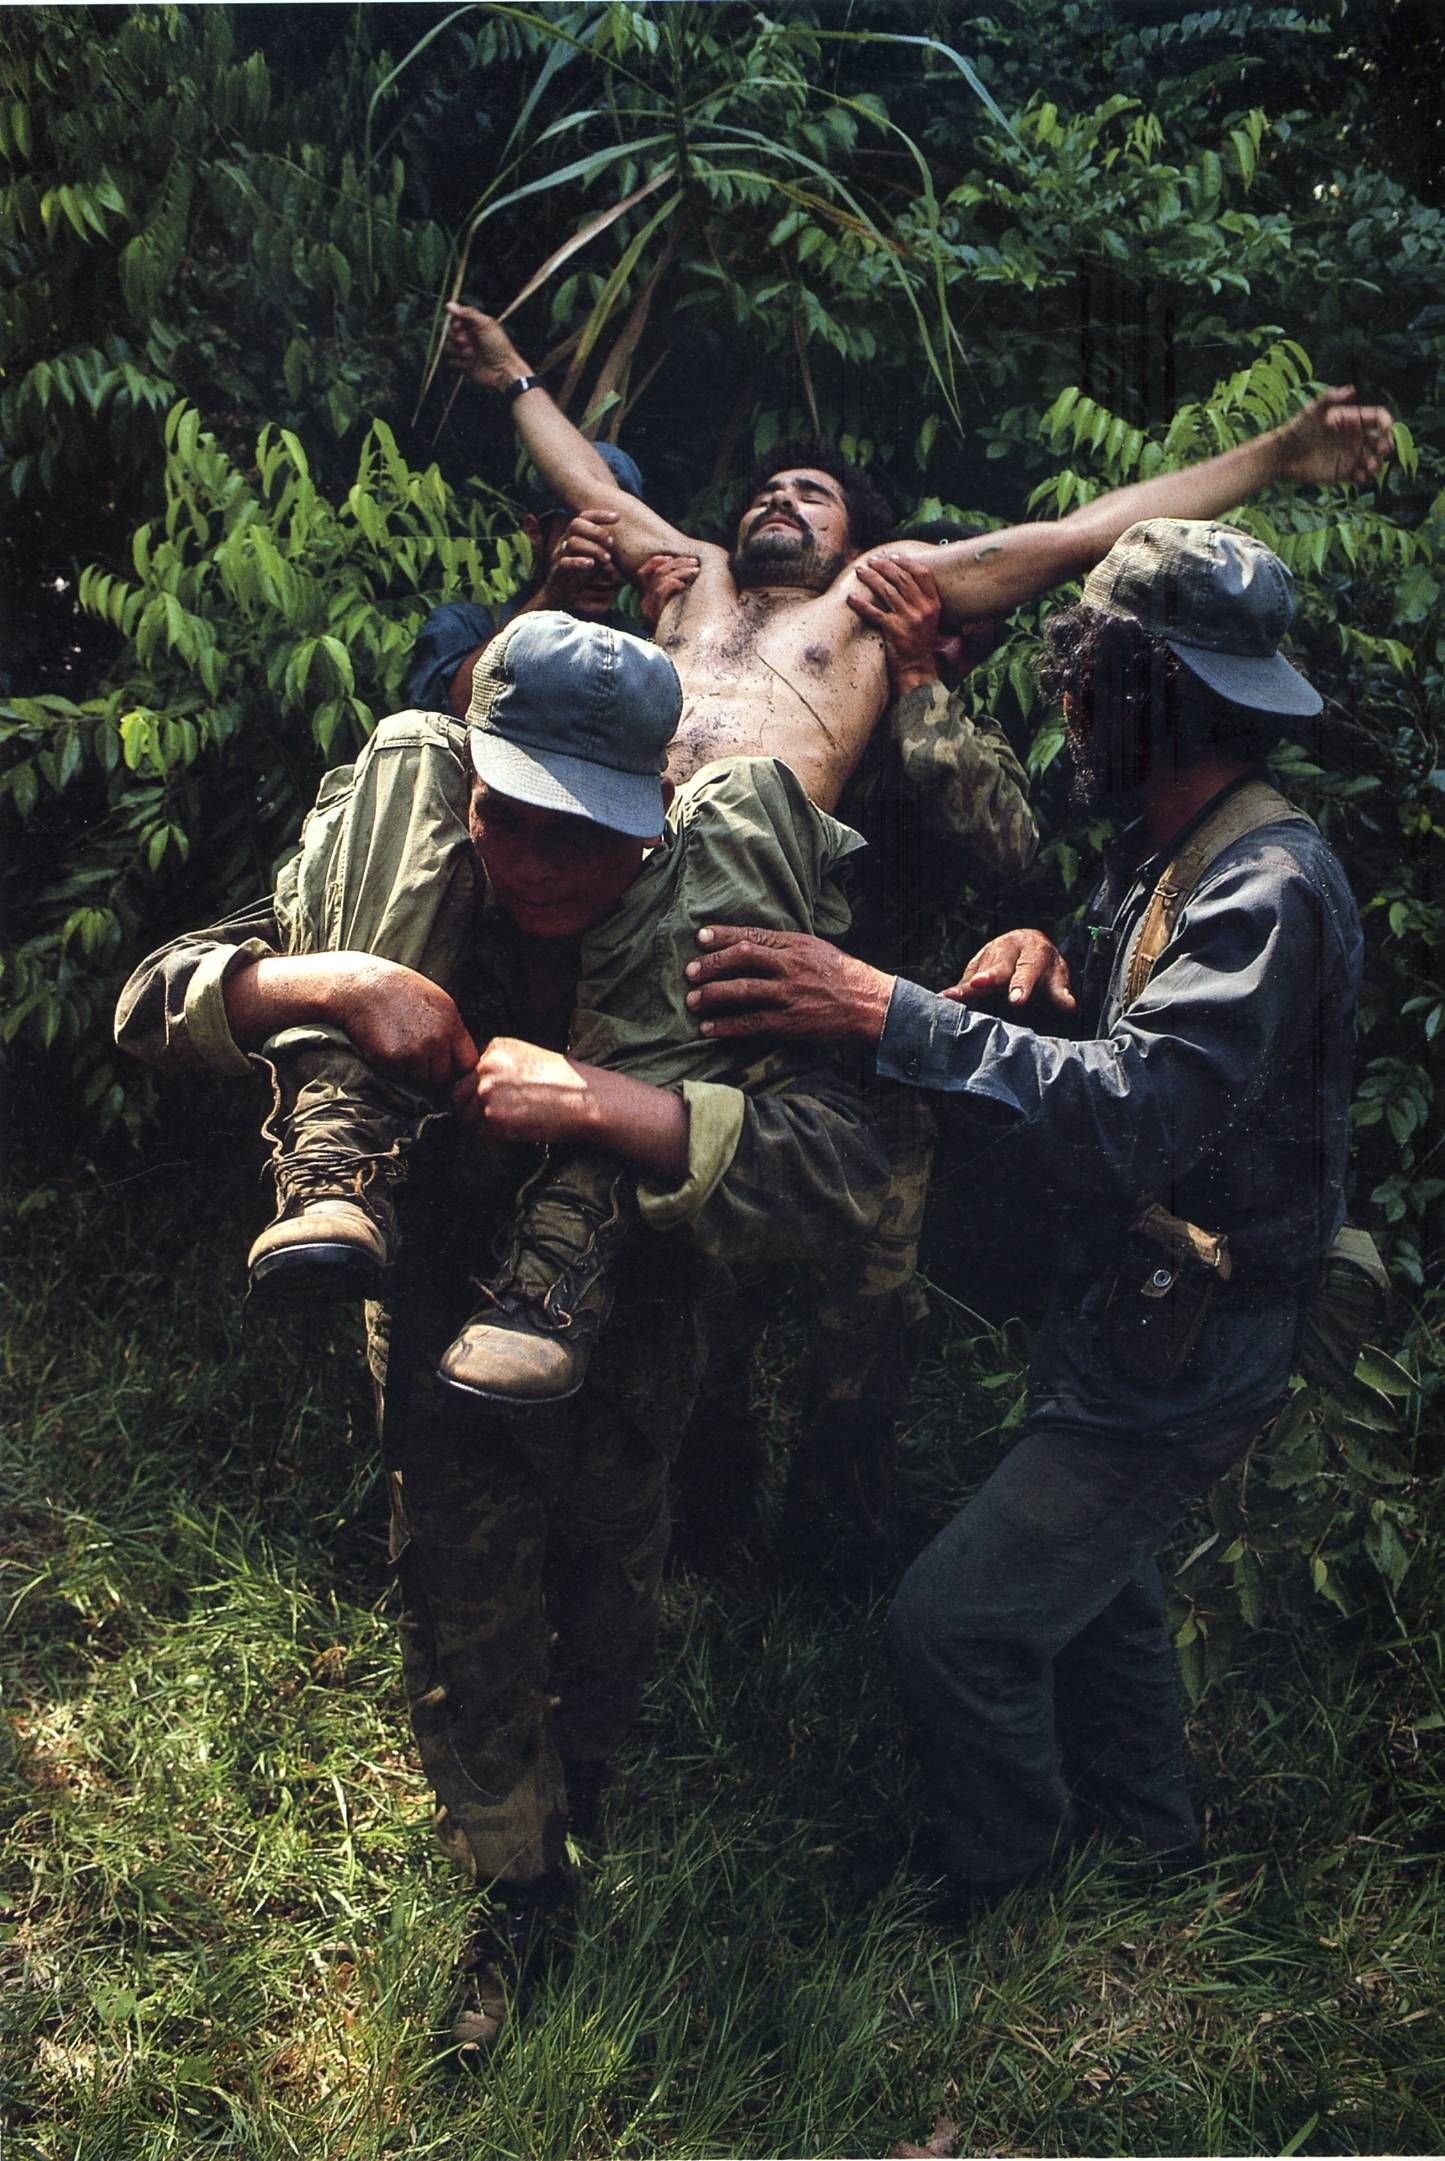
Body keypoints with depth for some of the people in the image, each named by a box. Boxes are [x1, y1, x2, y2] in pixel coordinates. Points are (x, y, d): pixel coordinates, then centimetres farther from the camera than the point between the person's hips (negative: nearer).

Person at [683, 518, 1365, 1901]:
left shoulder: (1267, 888, -27)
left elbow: (1139, 1114, -39)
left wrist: (890, 1013, -43)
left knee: (953, 1620, -4)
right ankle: (1146, 1830, 50)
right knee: (1084, 1574, 26)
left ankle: (1005, 1897, 23)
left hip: (1181, 1360, -10)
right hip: (1124, 1317, 10)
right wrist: (1045, 959, -4)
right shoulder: (1163, 853, 5)